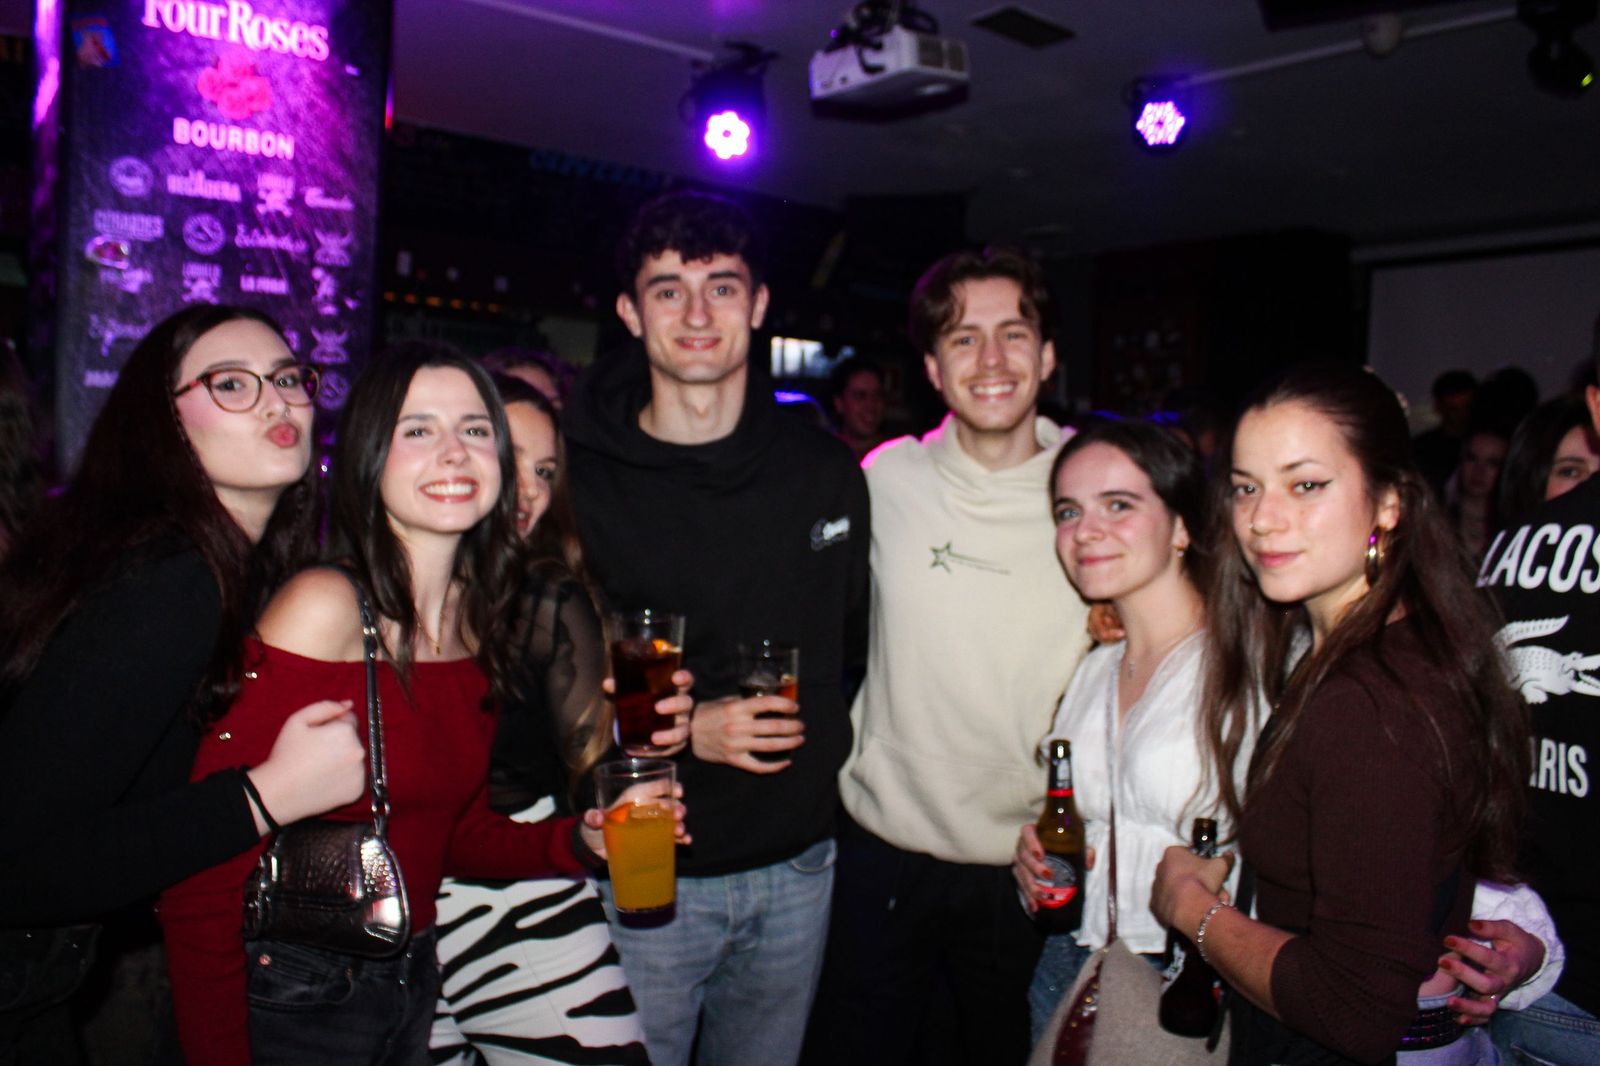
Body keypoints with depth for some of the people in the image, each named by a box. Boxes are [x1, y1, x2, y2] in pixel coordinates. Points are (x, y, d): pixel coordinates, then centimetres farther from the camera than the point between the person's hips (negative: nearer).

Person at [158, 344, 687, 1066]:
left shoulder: (477, 616, -1)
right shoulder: (324, 608, -21)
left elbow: (456, 832, 7)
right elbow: (200, 878, -21)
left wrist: (580, 840, -8)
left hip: (412, 980, 7)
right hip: (294, 1001, -6)